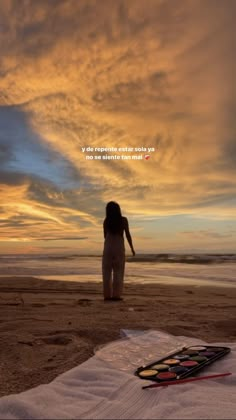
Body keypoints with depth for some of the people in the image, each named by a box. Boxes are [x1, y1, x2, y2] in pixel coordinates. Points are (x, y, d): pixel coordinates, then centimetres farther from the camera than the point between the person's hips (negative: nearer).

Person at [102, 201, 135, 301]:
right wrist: (132, 248, 4)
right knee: (118, 272, 1)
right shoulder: (123, 220, -3)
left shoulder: (106, 221, 2)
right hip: (119, 247, -2)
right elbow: (128, 235, -2)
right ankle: (116, 295, -3)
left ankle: (107, 295, 2)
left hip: (108, 247, 2)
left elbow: (105, 235, 11)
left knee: (107, 272, 5)